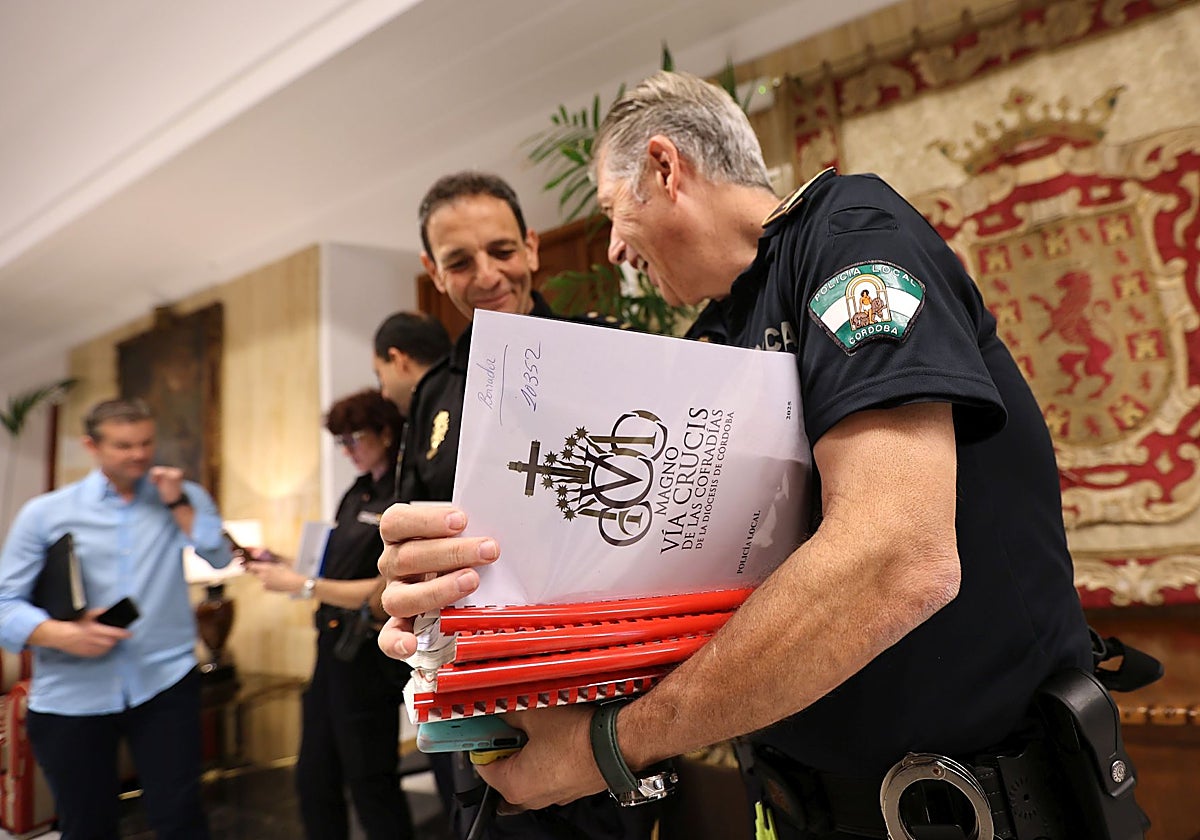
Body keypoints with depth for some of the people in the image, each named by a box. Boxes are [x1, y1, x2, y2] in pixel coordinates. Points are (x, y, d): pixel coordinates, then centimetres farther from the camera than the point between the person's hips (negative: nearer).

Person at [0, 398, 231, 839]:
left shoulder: (183, 497, 7)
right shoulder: (44, 513, 3)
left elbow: (220, 558, -5)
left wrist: (178, 504, -10)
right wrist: (61, 634, -18)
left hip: (164, 685, 0)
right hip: (70, 698, 0)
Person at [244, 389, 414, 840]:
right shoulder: (358, 494, 9)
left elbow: (387, 590, -21)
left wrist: (301, 585, -18)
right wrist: (285, 566, 2)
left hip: (368, 657, -8)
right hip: (334, 649, 8)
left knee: (370, 785, 7)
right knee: (314, 779, 18)